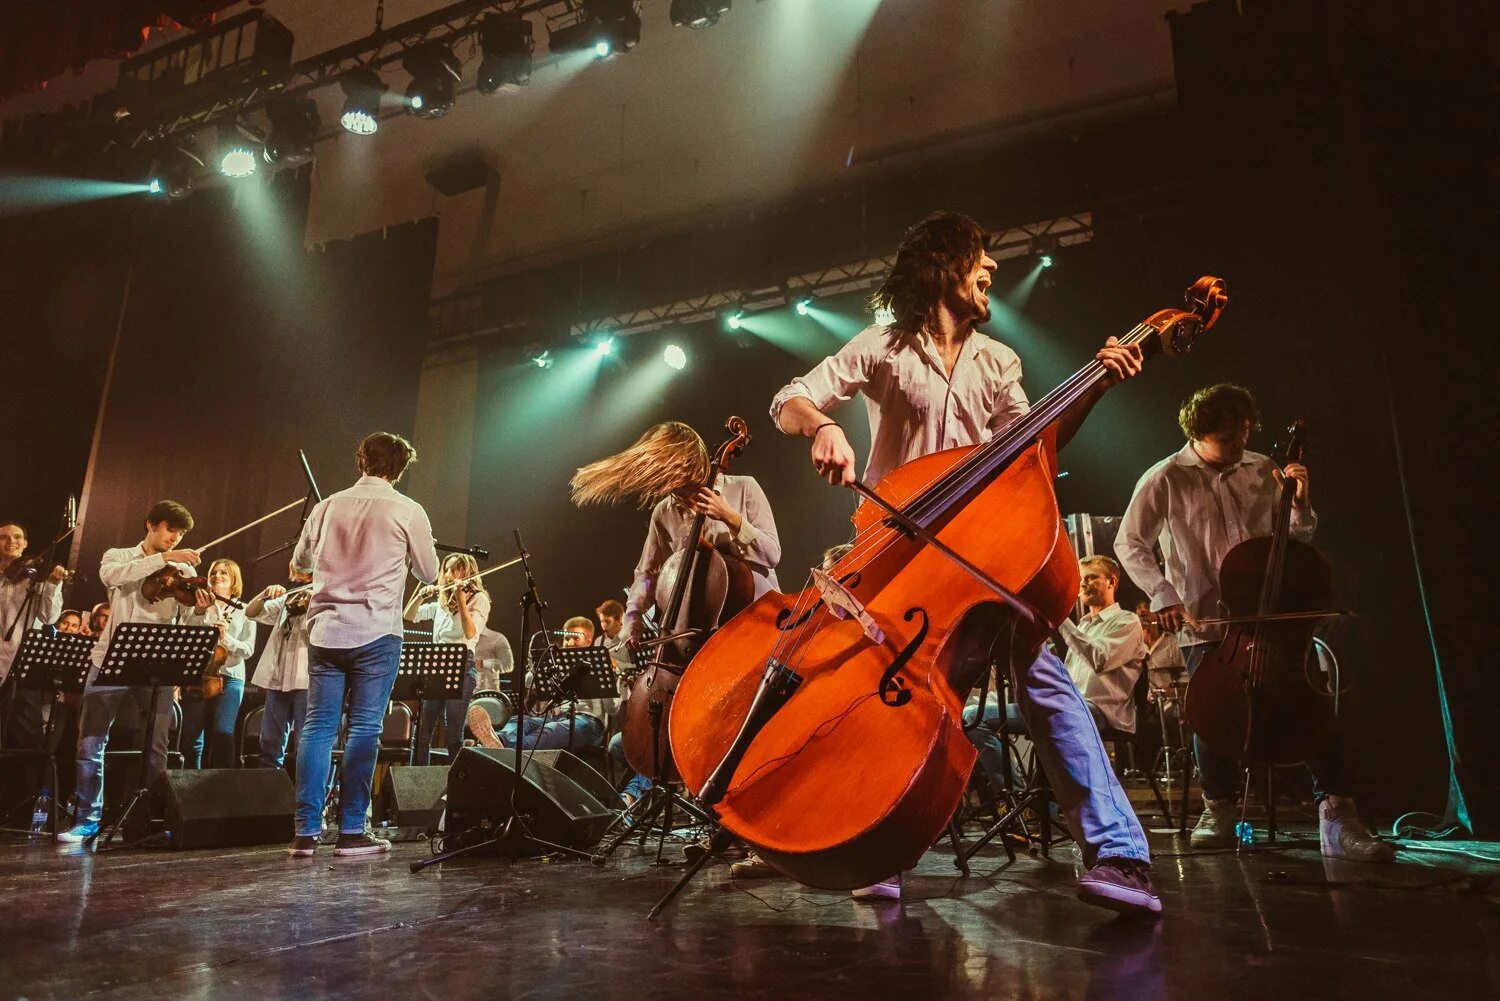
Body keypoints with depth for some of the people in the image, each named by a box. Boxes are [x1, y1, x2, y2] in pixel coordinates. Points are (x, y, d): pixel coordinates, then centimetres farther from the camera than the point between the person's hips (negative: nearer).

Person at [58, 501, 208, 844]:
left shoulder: (182, 571, 9)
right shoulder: (117, 556, 8)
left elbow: (188, 620, -3)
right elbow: (110, 575, -17)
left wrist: (200, 609, -26)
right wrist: (163, 558, -25)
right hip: (110, 660, 0)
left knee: (156, 747, 0)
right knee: (90, 742, 2)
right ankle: (87, 819, 15)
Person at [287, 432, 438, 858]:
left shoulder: (327, 506, 8)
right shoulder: (407, 511, -4)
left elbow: (299, 563, 20)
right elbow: (429, 573, 5)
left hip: (325, 629, 4)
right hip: (376, 634, -4)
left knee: (318, 725, 8)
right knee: (364, 728, 2)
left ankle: (305, 831, 9)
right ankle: (352, 831, 6)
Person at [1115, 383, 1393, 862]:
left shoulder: (1262, 470, 8)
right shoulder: (1165, 480, -3)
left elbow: (1298, 540, 16)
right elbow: (1129, 543, -3)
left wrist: (1300, 504, -5)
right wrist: (1163, 594, -15)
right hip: (1205, 626, -3)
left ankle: (1338, 818, -4)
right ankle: (1218, 813, 7)